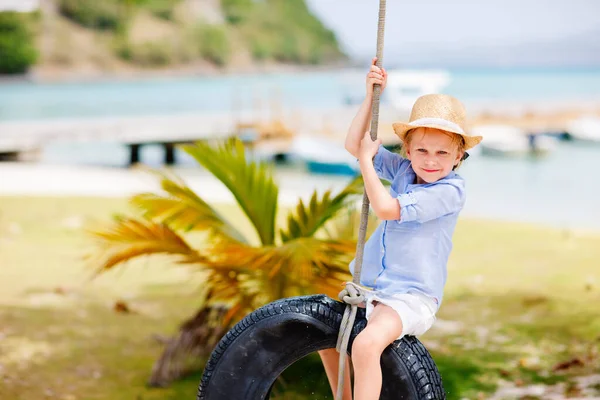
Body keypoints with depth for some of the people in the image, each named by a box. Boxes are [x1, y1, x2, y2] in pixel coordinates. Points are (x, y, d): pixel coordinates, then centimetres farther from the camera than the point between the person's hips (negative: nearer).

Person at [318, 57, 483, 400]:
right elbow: (354, 145, 3)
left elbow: (386, 208, -24)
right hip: (374, 288, 9)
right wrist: (371, 96, -4)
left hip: (412, 296, -9)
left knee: (367, 343, -34)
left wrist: (366, 160, -12)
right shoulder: (403, 169, 2)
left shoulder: (451, 190, -19)